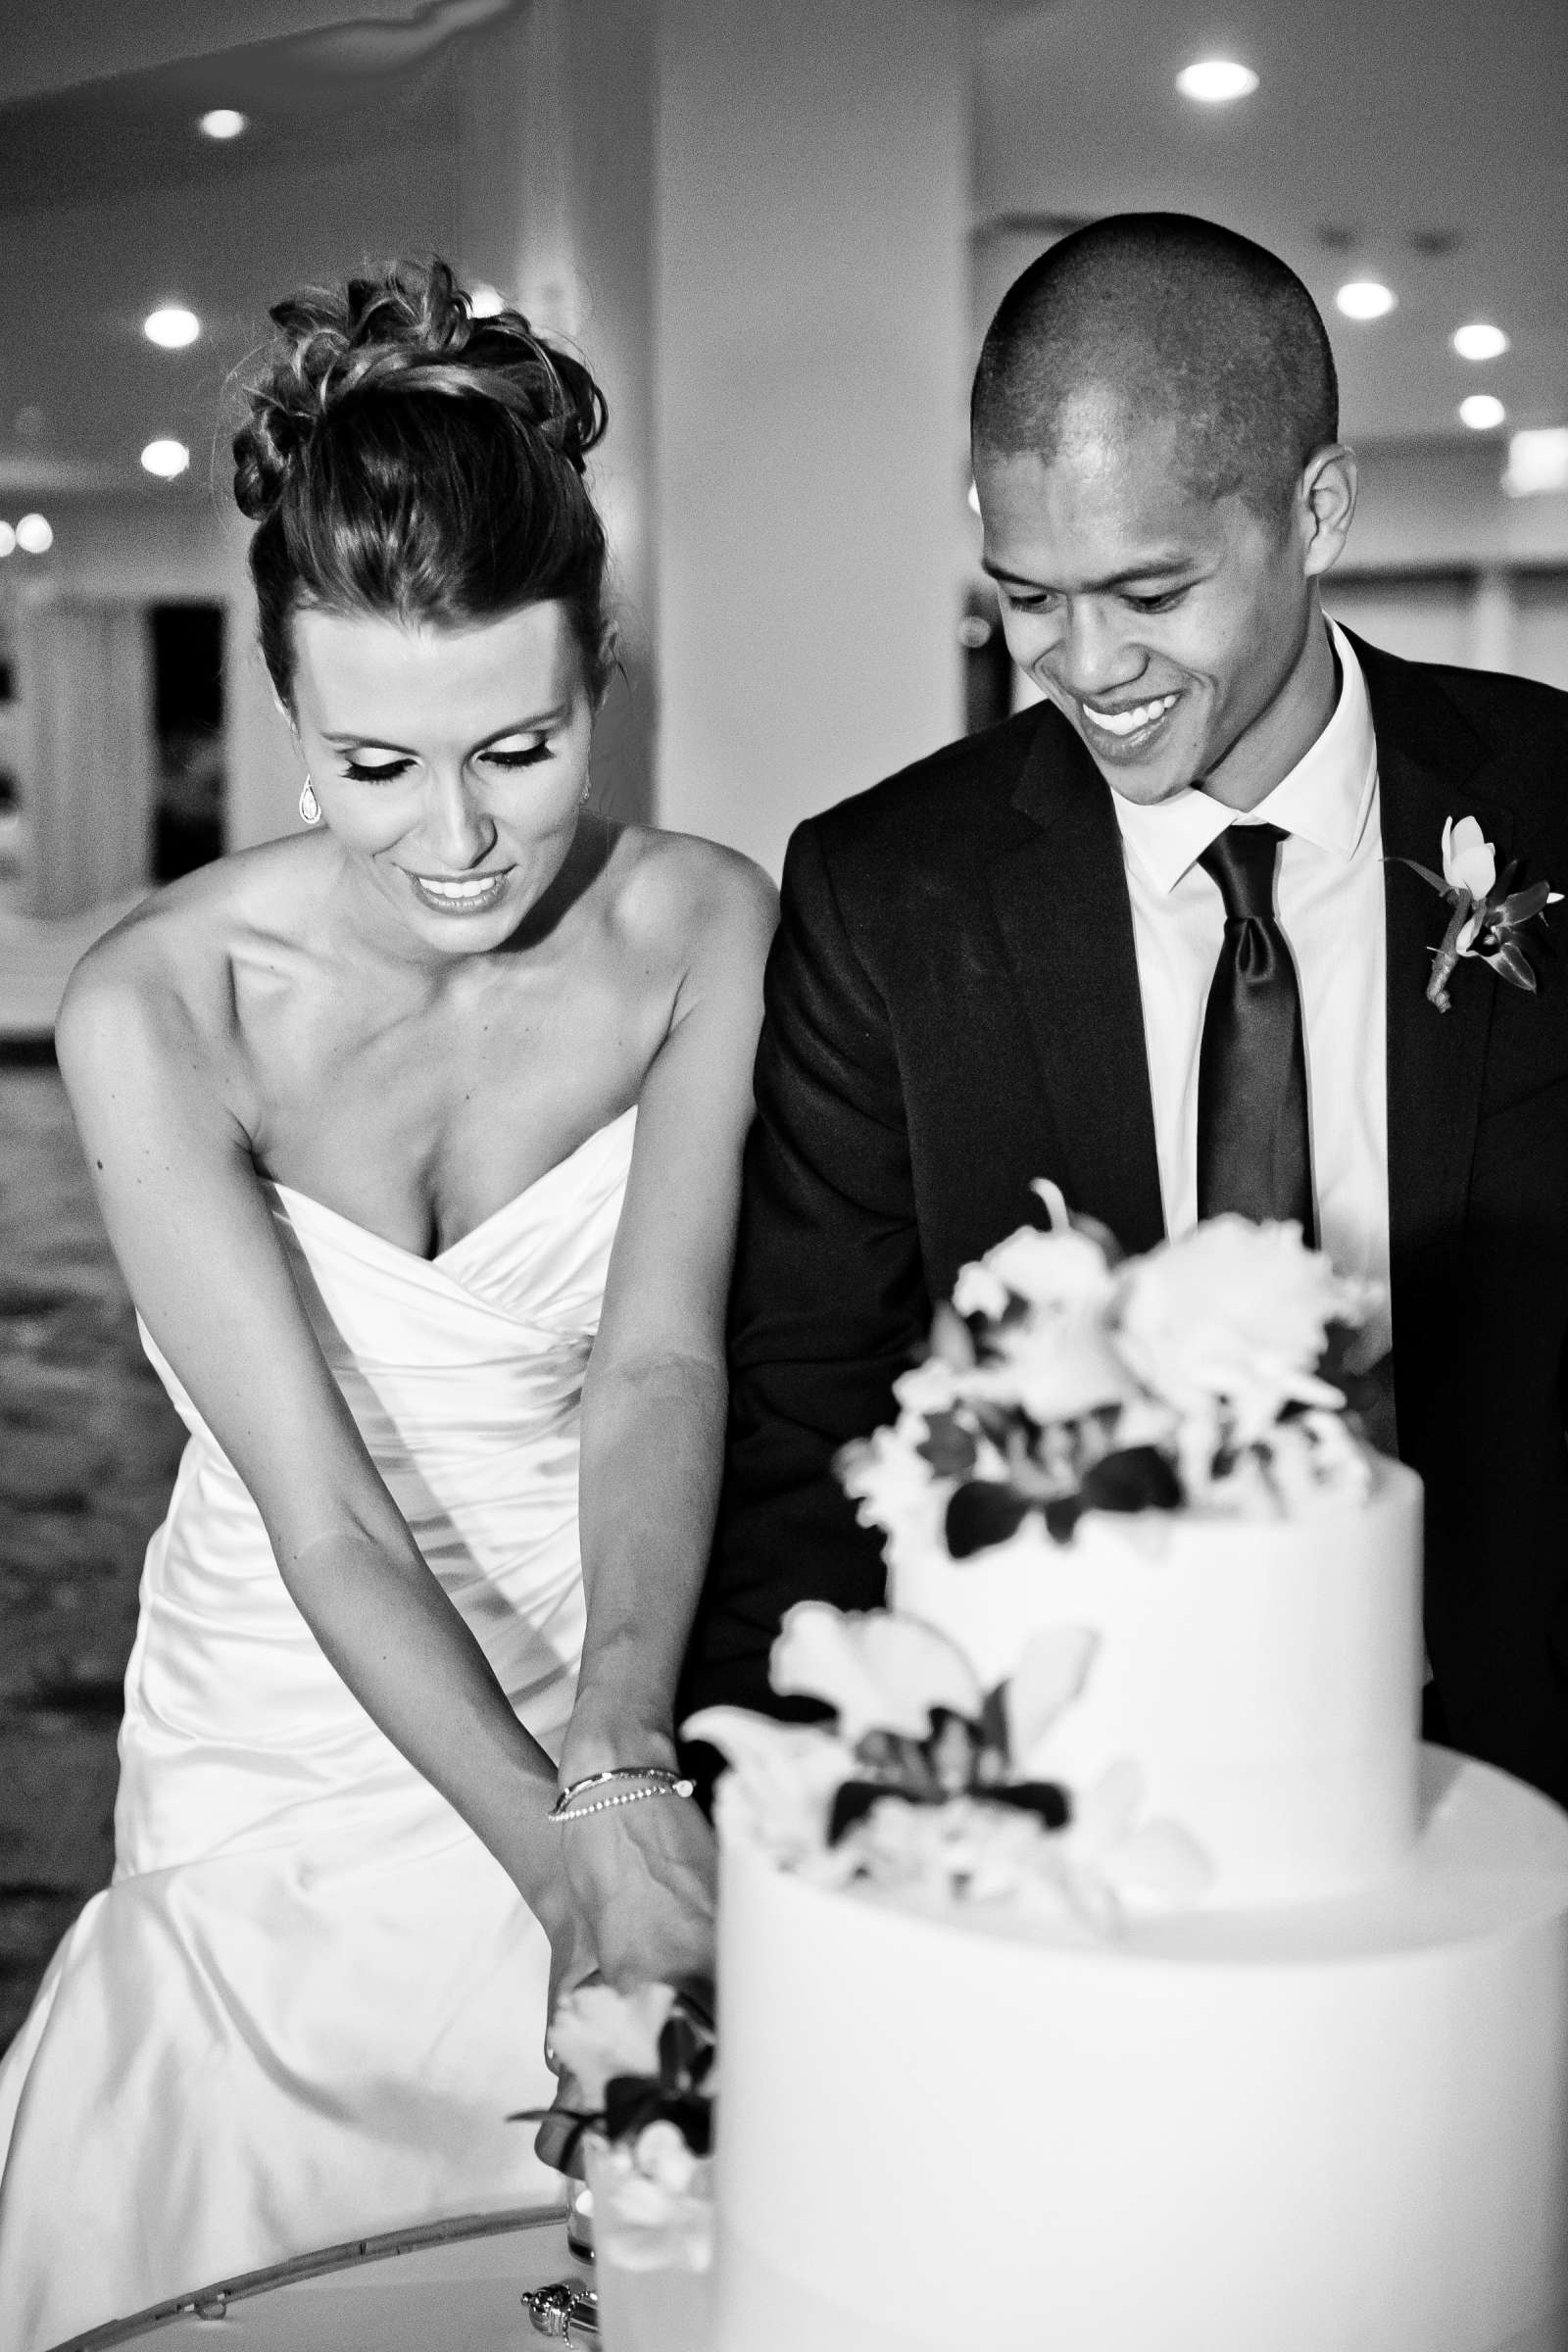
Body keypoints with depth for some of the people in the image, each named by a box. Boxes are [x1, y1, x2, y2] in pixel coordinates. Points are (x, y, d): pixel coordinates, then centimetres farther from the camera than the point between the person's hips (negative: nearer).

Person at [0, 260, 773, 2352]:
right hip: (291, 1769, -1)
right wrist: (558, 1850, -35)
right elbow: (325, 1509, -24)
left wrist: (622, 1743, -39)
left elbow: (662, 1366, -22)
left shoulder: (704, 929, -13)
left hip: (614, 1737, 1)